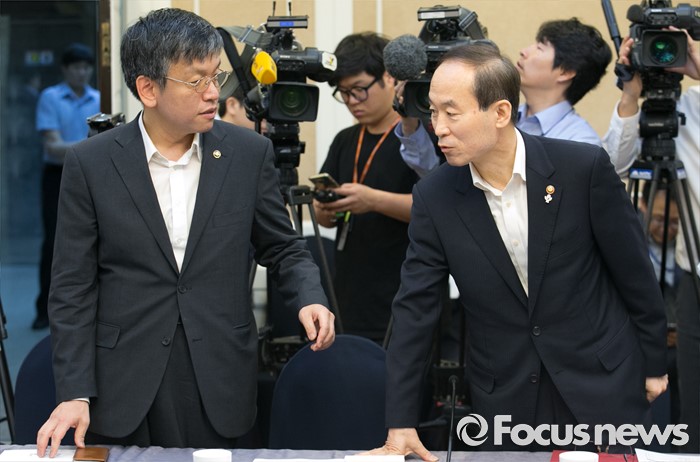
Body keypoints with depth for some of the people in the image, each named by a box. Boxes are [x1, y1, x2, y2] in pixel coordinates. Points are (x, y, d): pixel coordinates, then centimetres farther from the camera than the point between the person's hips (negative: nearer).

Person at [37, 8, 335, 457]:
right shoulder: (90, 163, -3)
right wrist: (75, 393, -8)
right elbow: (73, 287, -2)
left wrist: (310, 299, -11)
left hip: (219, 385, 1)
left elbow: (283, 247, 10)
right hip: (124, 387, -1)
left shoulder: (250, 153, 1)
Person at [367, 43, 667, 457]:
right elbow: (415, 310, -5)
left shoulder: (584, 168, -13)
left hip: (602, 391, -1)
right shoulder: (434, 197, -7)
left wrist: (653, 364, 5)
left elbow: (634, 271, -2)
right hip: (505, 403, 2)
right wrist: (400, 423, -9)